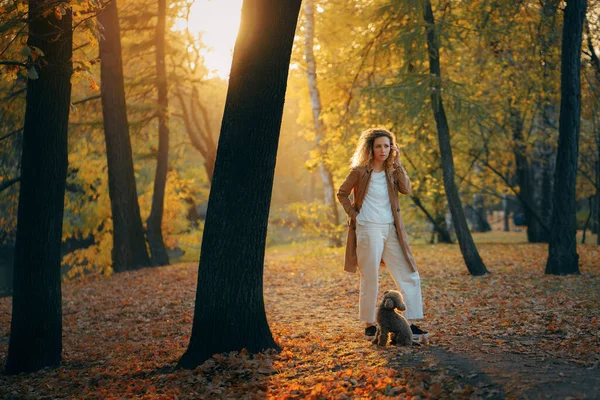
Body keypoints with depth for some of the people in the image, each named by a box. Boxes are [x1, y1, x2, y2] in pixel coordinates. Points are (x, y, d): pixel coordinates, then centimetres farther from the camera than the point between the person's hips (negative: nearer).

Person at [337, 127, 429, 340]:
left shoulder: (391, 171, 11)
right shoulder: (360, 171, -3)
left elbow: (406, 188, -5)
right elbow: (342, 193, 5)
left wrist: (397, 163, -7)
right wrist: (353, 215, -4)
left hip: (391, 230, 6)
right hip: (368, 230, -5)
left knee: (409, 277, 3)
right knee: (370, 280, 0)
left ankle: (411, 325, 7)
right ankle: (369, 325, 13)